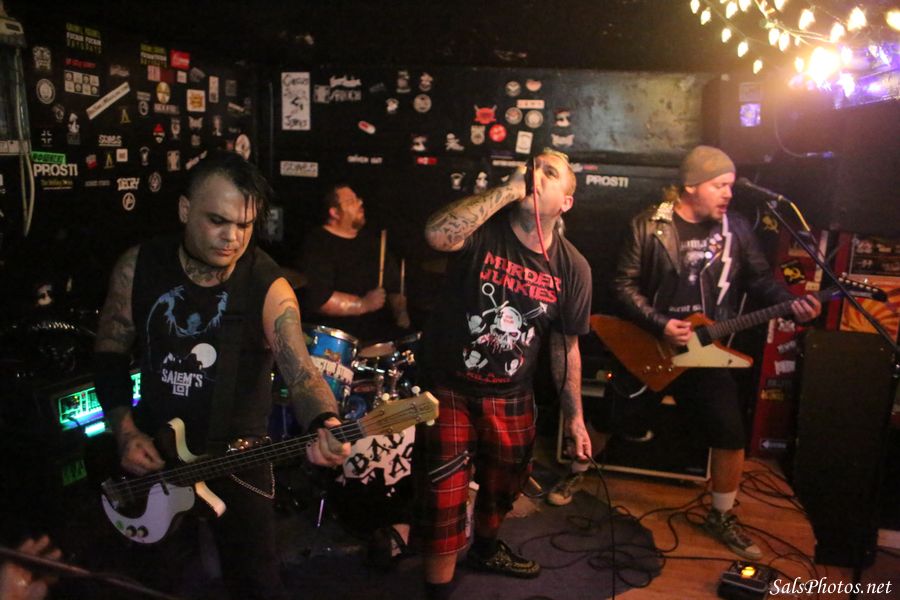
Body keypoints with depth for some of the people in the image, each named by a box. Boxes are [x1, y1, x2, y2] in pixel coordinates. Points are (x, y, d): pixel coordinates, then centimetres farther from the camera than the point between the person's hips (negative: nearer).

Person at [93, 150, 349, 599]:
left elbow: (300, 371, -28)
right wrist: (125, 431, -10)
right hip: (152, 449, 3)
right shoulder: (138, 267, -9)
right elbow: (110, 352, 1)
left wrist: (324, 425, -49)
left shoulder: (269, 287, -19)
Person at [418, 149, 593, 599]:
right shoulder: (484, 229, -16)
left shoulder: (572, 268, -5)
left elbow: (565, 346, 4)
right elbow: (436, 234, -40)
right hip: (449, 386, -4)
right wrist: (510, 189, -35)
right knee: (444, 503, -1)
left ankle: (485, 549, 57)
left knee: (504, 485, 25)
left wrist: (574, 417, 6)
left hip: (511, 396, 5)